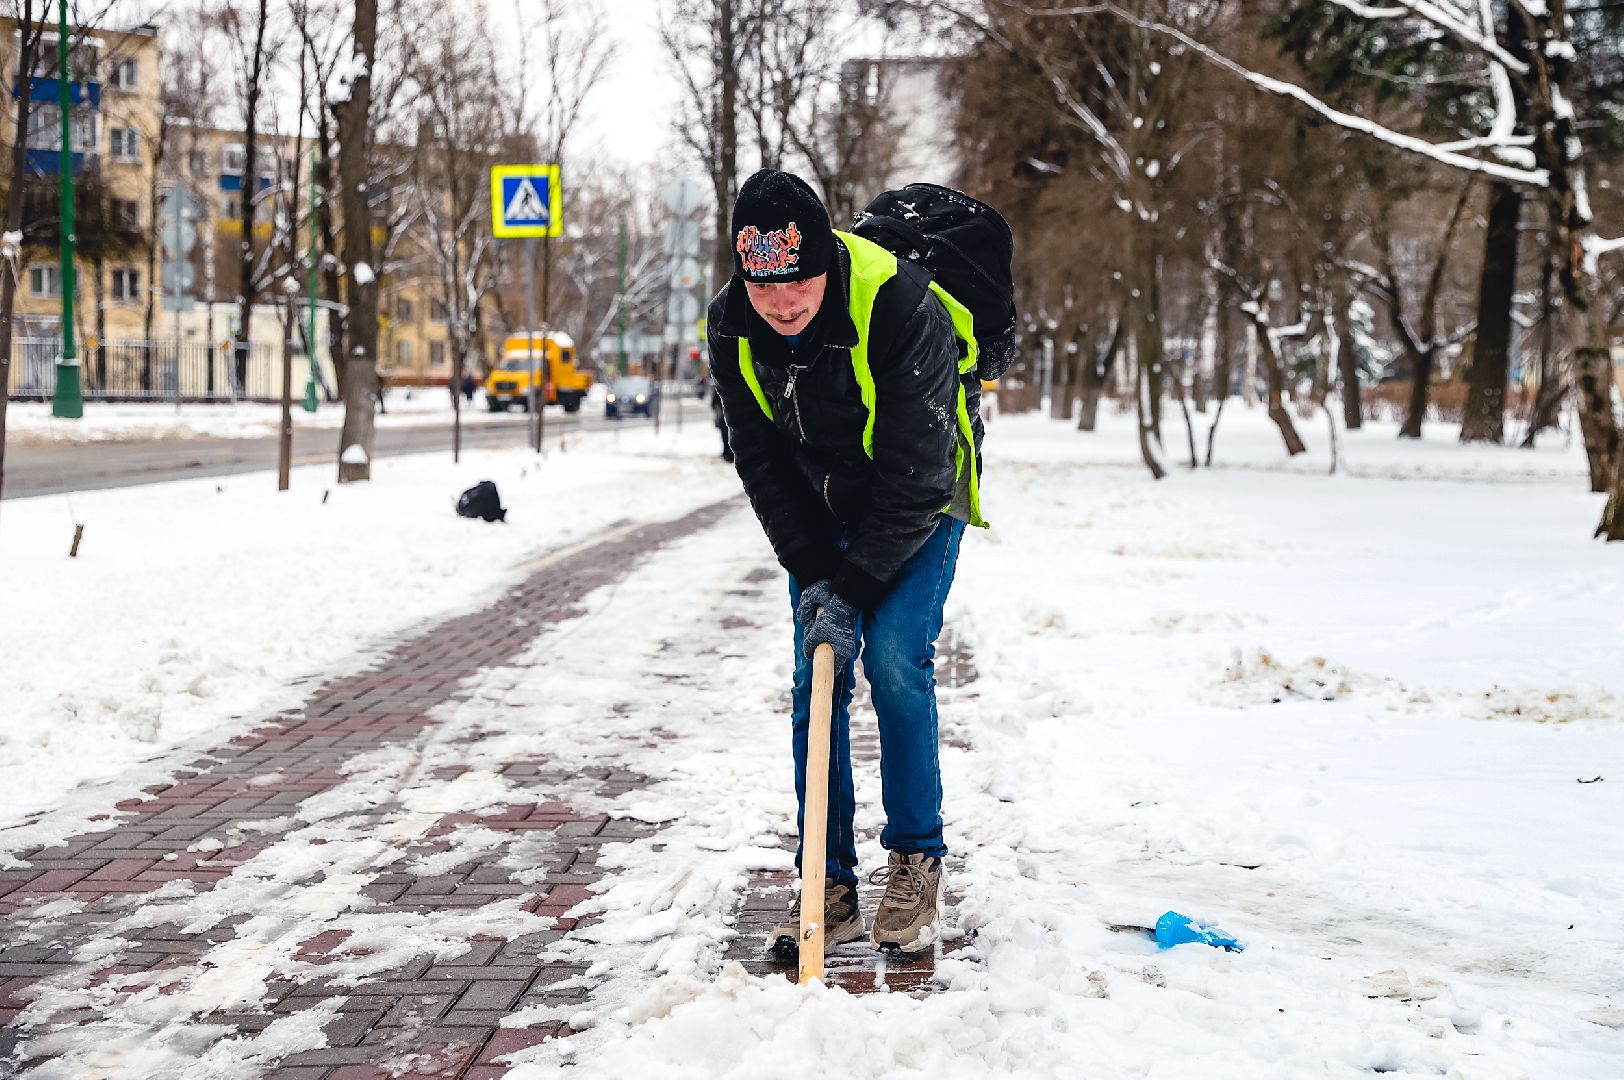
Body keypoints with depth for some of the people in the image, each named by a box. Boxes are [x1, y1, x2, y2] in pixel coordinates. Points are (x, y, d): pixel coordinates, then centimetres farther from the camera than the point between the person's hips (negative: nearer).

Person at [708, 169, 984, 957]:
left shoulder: (900, 309, -32)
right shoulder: (732, 325, -17)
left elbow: (914, 472, -29)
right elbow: (760, 461, -8)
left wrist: (853, 586, -29)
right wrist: (812, 573, -16)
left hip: (918, 503, -4)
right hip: (820, 512, 4)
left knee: (894, 656, -17)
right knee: (814, 678, -4)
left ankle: (917, 862, 0)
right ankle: (830, 886, 3)